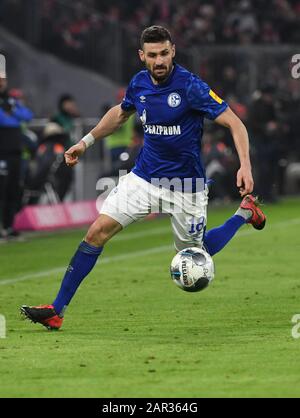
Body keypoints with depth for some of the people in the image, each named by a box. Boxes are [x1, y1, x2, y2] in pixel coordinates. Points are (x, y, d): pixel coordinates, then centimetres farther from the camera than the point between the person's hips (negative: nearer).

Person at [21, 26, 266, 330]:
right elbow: (120, 113, 22)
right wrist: (87, 141, 16)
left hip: (185, 185, -4)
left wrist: (245, 165, -32)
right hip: (144, 177, 4)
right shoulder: (139, 84, -2)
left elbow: (234, 124, -19)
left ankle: (245, 212, 33)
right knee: (98, 231, -9)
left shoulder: (190, 86, -20)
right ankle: (56, 311, -6)